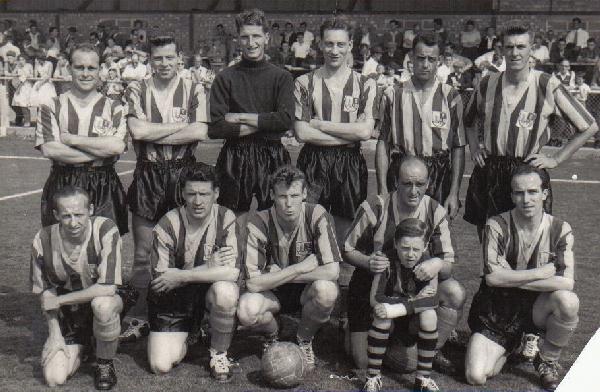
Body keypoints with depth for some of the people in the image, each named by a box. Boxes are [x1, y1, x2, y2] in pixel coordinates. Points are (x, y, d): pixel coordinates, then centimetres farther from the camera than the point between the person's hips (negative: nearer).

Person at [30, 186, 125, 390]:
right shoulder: (43, 240, -15)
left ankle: (105, 364, -10)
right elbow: (45, 291, -1)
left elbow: (107, 288, -29)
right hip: (68, 315, 2)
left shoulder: (106, 230, -24)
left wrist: (58, 301, -21)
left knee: (102, 305, -39)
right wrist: (54, 333, -7)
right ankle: (81, 345, 22)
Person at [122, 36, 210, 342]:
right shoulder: (136, 91, 4)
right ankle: (139, 318, 15)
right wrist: (180, 125, -9)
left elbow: (200, 133, -11)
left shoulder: (194, 92, 3)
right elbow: (136, 130, -11)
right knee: (143, 253, 5)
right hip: (147, 175, 1)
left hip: (183, 174, 0)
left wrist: (154, 134, -11)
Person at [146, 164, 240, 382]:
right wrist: (208, 268, -22)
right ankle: (186, 336, 24)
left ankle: (219, 353, -8)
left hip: (211, 290, 0)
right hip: (173, 299, 0)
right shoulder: (168, 225, -15)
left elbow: (232, 272, -25)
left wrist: (181, 276, -24)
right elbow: (160, 278, -16)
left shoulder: (226, 219, -15)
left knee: (225, 291, -36)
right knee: (160, 366, -12)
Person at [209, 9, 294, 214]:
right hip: (235, 159, 0)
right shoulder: (225, 78, 2)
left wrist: (240, 117, -10)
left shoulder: (281, 77, 4)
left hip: (273, 158, 0)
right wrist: (262, 124, -10)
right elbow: (214, 128, -8)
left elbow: (286, 120, -10)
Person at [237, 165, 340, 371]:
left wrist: (279, 275, -22)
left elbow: (332, 271, -26)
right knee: (246, 310, -33)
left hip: (306, 291, 0)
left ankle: (304, 340, -2)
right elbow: (253, 283, -23)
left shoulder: (317, 216, -20)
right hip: (272, 293, 0)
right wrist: (301, 268, -24)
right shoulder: (258, 224, -19)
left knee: (326, 290, -35)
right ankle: (272, 335, 6)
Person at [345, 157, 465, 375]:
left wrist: (438, 264, -36)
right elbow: (348, 251, -7)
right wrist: (368, 262, -29)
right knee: (364, 363, -8)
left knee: (456, 294, -26)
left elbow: (448, 265, -11)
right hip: (371, 284, -2)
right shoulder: (373, 208, -17)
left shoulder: (435, 212, -11)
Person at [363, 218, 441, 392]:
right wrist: (413, 301, -31)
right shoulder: (387, 263, -17)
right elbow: (375, 299, -25)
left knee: (429, 314, -29)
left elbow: (432, 301, -30)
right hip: (391, 323, 0)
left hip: (415, 322, 1)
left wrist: (397, 309, -41)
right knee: (381, 314, -32)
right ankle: (373, 378, -20)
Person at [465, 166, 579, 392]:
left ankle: (547, 361, -3)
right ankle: (510, 345, 20)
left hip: (537, 308, 1)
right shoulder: (497, 226, -12)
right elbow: (493, 277, -22)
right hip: (497, 311, 0)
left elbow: (567, 283, -20)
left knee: (568, 301, -33)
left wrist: (512, 278, -20)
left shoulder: (560, 230, -8)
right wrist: (542, 273, -18)